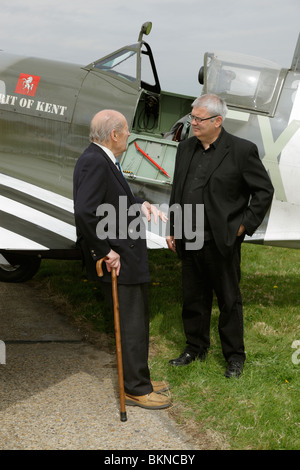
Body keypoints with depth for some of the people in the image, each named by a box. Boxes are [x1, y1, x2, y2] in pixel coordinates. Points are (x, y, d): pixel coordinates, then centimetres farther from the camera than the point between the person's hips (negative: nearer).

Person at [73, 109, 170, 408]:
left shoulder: (102, 160, 10)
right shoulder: (94, 162, -21)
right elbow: (85, 212, -31)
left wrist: (140, 204, 12)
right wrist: (106, 252, -24)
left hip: (127, 256, 11)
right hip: (116, 260, -11)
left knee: (138, 320, 19)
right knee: (132, 324, -1)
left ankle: (139, 380, 32)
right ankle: (136, 389, 13)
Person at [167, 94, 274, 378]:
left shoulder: (242, 150, -10)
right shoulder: (185, 148, 7)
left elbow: (264, 191, -4)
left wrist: (245, 225, -9)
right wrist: (172, 230, 11)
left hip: (222, 242, -5)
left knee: (229, 300, 7)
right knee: (193, 298, 15)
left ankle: (234, 356, 21)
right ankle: (196, 348, 32)